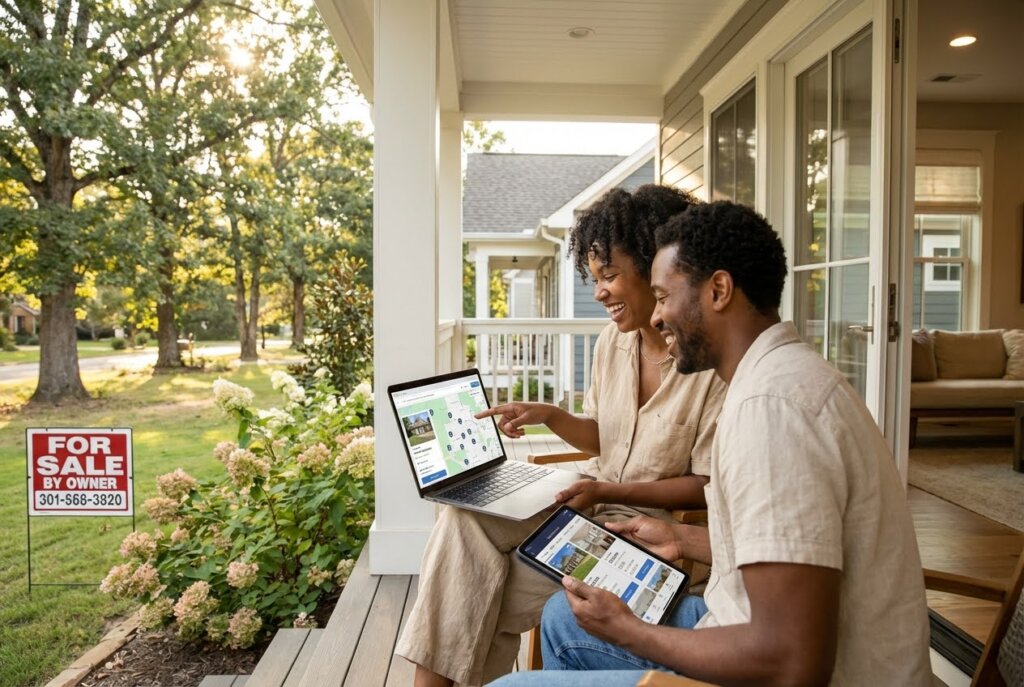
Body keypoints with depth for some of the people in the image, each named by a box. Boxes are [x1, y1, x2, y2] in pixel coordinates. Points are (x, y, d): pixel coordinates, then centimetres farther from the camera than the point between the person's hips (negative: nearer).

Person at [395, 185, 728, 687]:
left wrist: (608, 490, -20)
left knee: (480, 596, -17)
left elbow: (708, 487, -13)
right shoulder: (613, 341, 4)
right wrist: (549, 416, -5)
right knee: (463, 515, -18)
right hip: (587, 502, 6)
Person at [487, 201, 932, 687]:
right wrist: (684, 541, 18)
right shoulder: (781, 373, 6)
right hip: (774, 645, 10)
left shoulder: (770, 403, -27)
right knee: (564, 617, 18)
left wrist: (625, 630, -16)